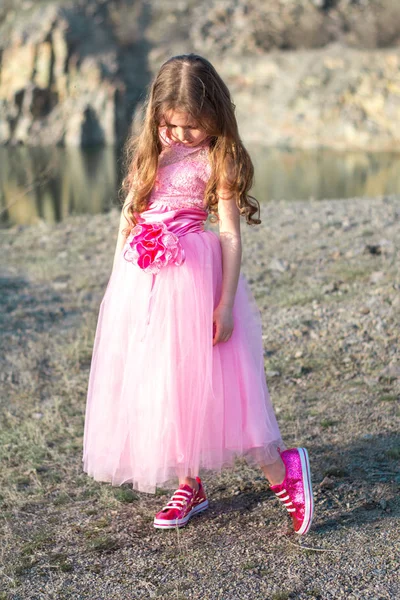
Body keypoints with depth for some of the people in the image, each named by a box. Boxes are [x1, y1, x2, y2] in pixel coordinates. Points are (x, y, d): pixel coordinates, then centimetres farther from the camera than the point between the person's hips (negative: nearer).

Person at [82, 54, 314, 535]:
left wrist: (226, 303, -13)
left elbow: (231, 235, -9)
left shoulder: (215, 162, -6)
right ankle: (188, 486, 22)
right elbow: (128, 215, 16)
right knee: (156, 384, 9)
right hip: (141, 281, 6)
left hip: (192, 279, -6)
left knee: (199, 382, -6)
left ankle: (282, 471, 8)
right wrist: (118, 280, 13)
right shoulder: (148, 153, 10)